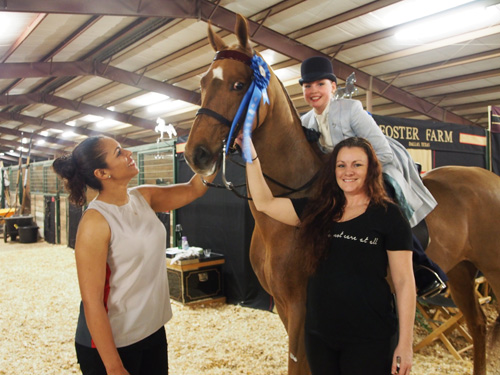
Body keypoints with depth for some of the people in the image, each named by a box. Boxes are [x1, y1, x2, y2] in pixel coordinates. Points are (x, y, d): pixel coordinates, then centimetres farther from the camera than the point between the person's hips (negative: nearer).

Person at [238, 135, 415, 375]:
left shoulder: (388, 216, -7)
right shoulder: (317, 210, 3)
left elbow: (404, 282, -7)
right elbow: (264, 203, 7)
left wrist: (405, 344, -10)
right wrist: (252, 157, 3)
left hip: (369, 339, -4)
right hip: (318, 334, 4)